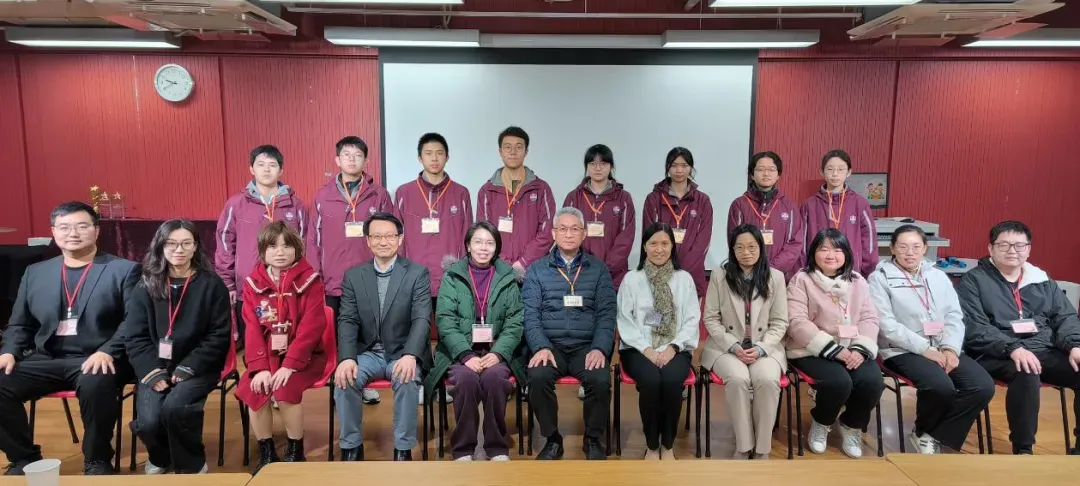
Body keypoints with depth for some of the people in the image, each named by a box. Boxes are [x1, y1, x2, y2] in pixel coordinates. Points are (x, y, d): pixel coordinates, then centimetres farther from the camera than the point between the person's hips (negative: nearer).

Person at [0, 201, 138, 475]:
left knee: (95, 384, -36)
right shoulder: (35, 272, 17)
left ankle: (97, 461, -13)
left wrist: (107, 351, -22)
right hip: (46, 359, 5)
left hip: (96, 360, -5)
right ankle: (24, 458, 4)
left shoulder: (123, 270, 2)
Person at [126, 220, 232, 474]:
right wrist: (152, 372, -12)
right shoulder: (146, 286, 5)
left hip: (197, 368, -2)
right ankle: (161, 458, 19)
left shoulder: (212, 284, -2)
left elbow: (219, 336, -5)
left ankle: (191, 464, 0)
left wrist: (188, 368, -14)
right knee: (149, 421, -20)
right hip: (156, 368, 2)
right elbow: (136, 337, 3)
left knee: (174, 407, -29)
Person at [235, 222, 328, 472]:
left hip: (303, 356, -3)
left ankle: (295, 453, -5)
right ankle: (266, 454, 0)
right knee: (253, 391, -21)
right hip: (267, 356, 4)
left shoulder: (309, 280, -7)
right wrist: (260, 367, -15)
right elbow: (253, 329, -2)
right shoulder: (253, 283, 4)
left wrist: (289, 365, -22)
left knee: (285, 390, -27)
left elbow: (312, 327, -14)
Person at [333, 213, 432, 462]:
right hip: (368, 353, 2)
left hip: (403, 353, -2)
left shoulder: (418, 273, -1)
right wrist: (347, 358, -20)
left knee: (407, 380, -32)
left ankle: (403, 449, -14)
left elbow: (422, 319, -12)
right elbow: (347, 321, -1)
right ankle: (351, 447, -6)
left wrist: (410, 355, -30)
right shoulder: (353, 276, 7)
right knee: (344, 379, -26)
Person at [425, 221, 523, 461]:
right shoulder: (452, 277, 4)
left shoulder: (508, 278, 7)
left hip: (496, 352, 1)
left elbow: (514, 323, 1)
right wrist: (466, 355, -18)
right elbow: (445, 321, -5)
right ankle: (463, 449, -14)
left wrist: (497, 353, -16)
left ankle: (498, 448, -14)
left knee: (494, 377, -31)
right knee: (466, 379, -31)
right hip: (459, 352, 0)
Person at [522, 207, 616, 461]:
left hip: (586, 346, 0)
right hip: (550, 345, 0)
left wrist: (600, 348, -13)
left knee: (600, 380, -28)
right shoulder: (536, 270, 10)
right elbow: (530, 314, 1)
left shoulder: (599, 269, 11)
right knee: (538, 378, -29)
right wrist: (541, 347, -16)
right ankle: (552, 439, -5)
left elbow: (607, 313, 4)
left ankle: (593, 439, -1)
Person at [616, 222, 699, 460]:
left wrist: (672, 347, -11)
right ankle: (651, 446, -10)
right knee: (651, 380, -32)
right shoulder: (632, 279, 7)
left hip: (675, 349, 1)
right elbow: (624, 320, 0)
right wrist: (647, 349, -13)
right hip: (638, 348, -1)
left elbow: (692, 319, 4)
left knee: (671, 379, -31)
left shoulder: (684, 279, 11)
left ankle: (668, 445, -9)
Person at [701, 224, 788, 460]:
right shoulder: (719, 275, 3)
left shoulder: (775, 277, 5)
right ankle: (743, 447, -14)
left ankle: (761, 449, -13)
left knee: (767, 380, -31)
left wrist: (761, 348, -12)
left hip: (765, 347, 1)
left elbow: (780, 322, 4)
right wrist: (733, 346, -12)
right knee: (738, 379, -32)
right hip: (727, 346, -1)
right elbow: (711, 319, 1)